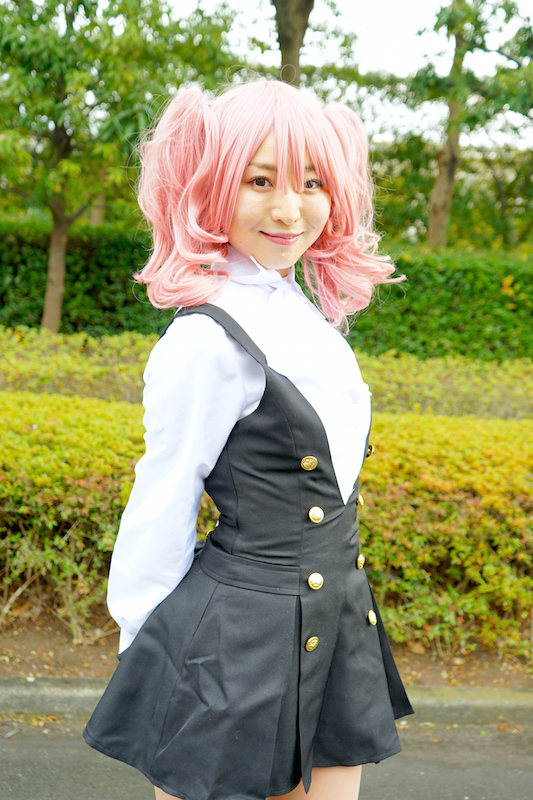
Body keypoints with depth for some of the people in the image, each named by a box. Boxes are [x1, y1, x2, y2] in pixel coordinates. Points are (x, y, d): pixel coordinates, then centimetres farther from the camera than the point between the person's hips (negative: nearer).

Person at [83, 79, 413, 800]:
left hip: (334, 628, 8)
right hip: (234, 648, -8)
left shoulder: (312, 316, 8)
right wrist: (143, 649, -6)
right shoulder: (211, 338, -19)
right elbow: (161, 506, -13)